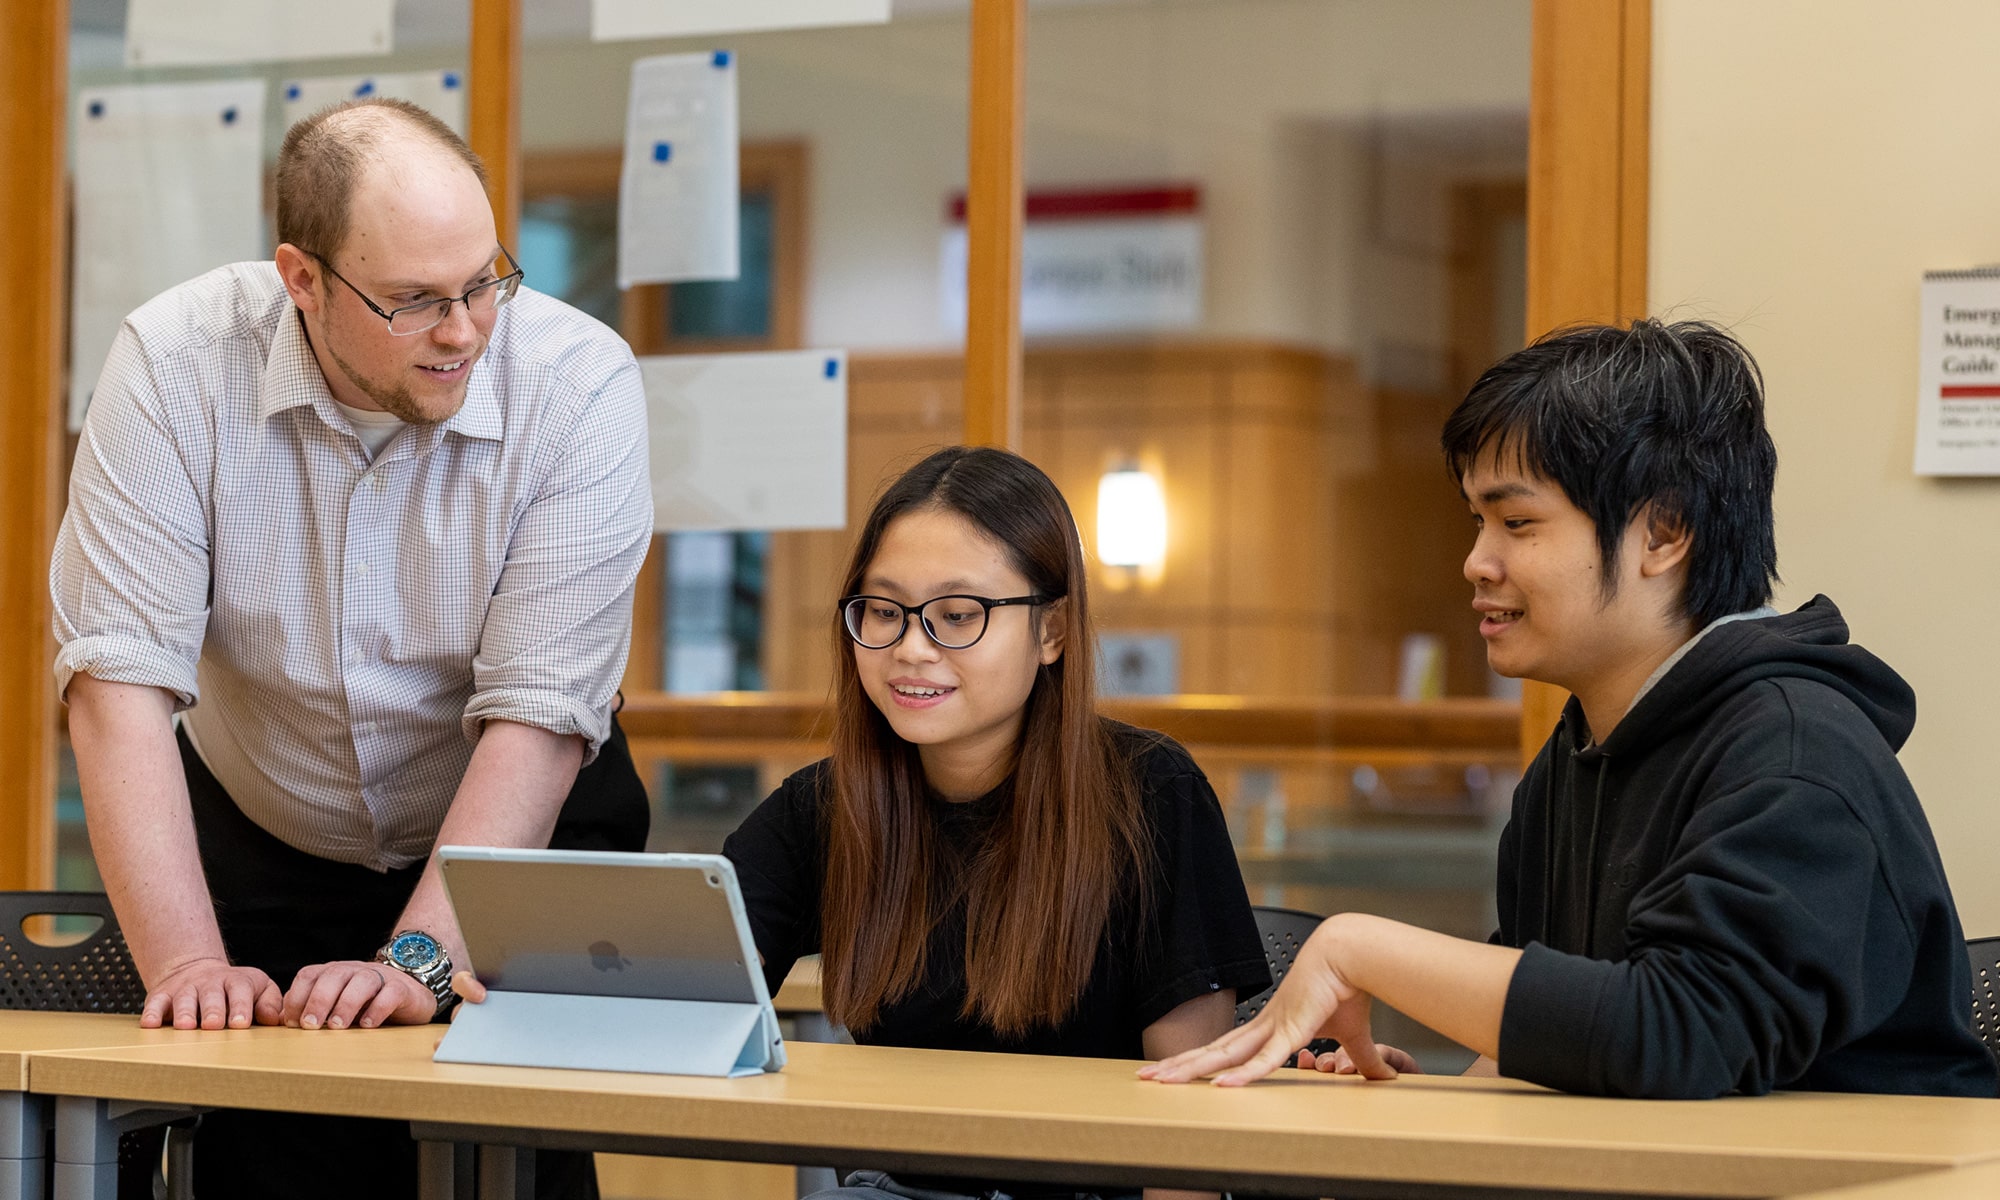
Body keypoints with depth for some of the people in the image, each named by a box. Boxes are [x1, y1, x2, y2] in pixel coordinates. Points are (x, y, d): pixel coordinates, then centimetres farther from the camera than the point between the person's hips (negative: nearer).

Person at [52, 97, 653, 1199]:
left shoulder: (581, 384, -22)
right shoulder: (174, 366, -20)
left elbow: (538, 716, -24)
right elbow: (120, 677, -24)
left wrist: (420, 957, -33)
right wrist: (187, 961, -32)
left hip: (519, 845, -1)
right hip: (264, 847, 1)